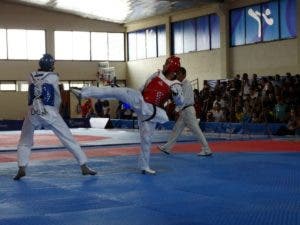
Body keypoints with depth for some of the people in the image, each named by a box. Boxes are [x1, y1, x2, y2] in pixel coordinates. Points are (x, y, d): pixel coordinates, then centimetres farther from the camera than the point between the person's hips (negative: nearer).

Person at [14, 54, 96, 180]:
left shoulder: (32, 76, 10)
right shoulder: (53, 77, 3)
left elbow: (30, 95, 16)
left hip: (33, 113, 2)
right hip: (49, 112, -2)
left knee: (24, 143, 19)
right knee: (69, 139, 4)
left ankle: (21, 169, 4)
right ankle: (84, 167, 4)